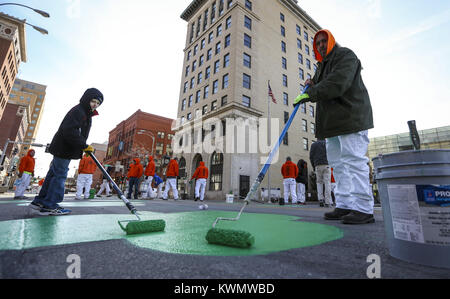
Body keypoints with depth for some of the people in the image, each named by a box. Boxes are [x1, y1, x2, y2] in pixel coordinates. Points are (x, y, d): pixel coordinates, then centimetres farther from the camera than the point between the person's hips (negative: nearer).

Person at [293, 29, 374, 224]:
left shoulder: (346, 55, 2)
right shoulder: (322, 65, 27)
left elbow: (338, 83, -18)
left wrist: (310, 93, -18)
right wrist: (312, 84, 8)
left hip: (351, 116, -8)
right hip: (333, 121, 9)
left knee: (353, 160, -13)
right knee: (338, 163, 4)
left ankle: (363, 208, -7)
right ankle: (344, 206, 9)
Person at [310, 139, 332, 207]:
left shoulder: (313, 144, 10)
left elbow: (311, 156, 4)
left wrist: (313, 166, 11)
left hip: (318, 166, 1)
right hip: (327, 165, 0)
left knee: (319, 182, 13)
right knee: (327, 183, -1)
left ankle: (320, 198, -1)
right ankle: (327, 202, -4)